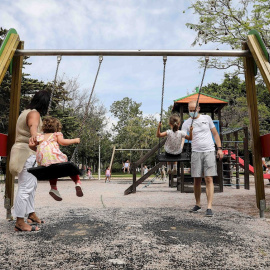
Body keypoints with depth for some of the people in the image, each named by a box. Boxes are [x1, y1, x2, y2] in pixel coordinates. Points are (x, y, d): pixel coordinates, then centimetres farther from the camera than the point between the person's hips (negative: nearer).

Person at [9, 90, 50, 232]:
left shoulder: (26, 112, 16)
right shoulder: (34, 114, -15)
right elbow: (33, 126, -39)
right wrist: (33, 136, -60)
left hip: (26, 153, 11)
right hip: (27, 153, -11)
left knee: (32, 185, 17)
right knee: (26, 187, -9)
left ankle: (31, 214, 28)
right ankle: (19, 222, -5)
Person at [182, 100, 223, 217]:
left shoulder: (207, 118, 7)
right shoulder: (186, 123, 4)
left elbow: (215, 134, 12)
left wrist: (219, 148, 4)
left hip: (209, 152, 0)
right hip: (196, 153, 1)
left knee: (209, 179, -8)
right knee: (197, 180, 5)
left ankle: (209, 207, -8)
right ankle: (198, 204, 21)